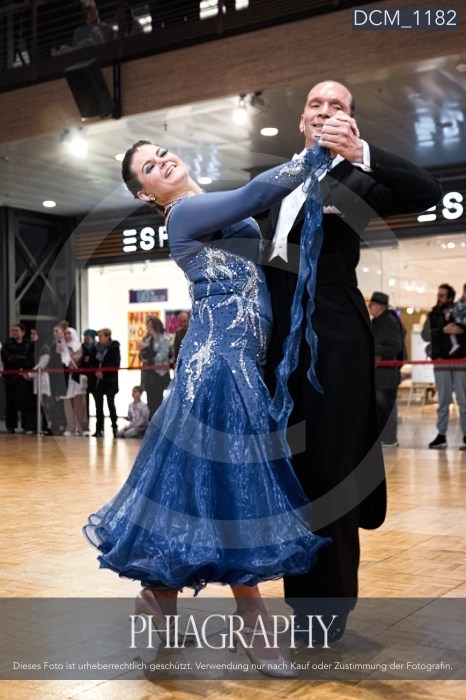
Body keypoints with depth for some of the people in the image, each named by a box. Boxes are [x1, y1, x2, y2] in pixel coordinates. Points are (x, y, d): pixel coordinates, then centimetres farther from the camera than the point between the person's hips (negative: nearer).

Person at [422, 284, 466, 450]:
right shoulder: (433, 315, 8)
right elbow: (425, 334, -6)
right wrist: (443, 330, -18)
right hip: (441, 362, 2)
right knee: (443, 401, 7)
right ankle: (441, 436, 12)